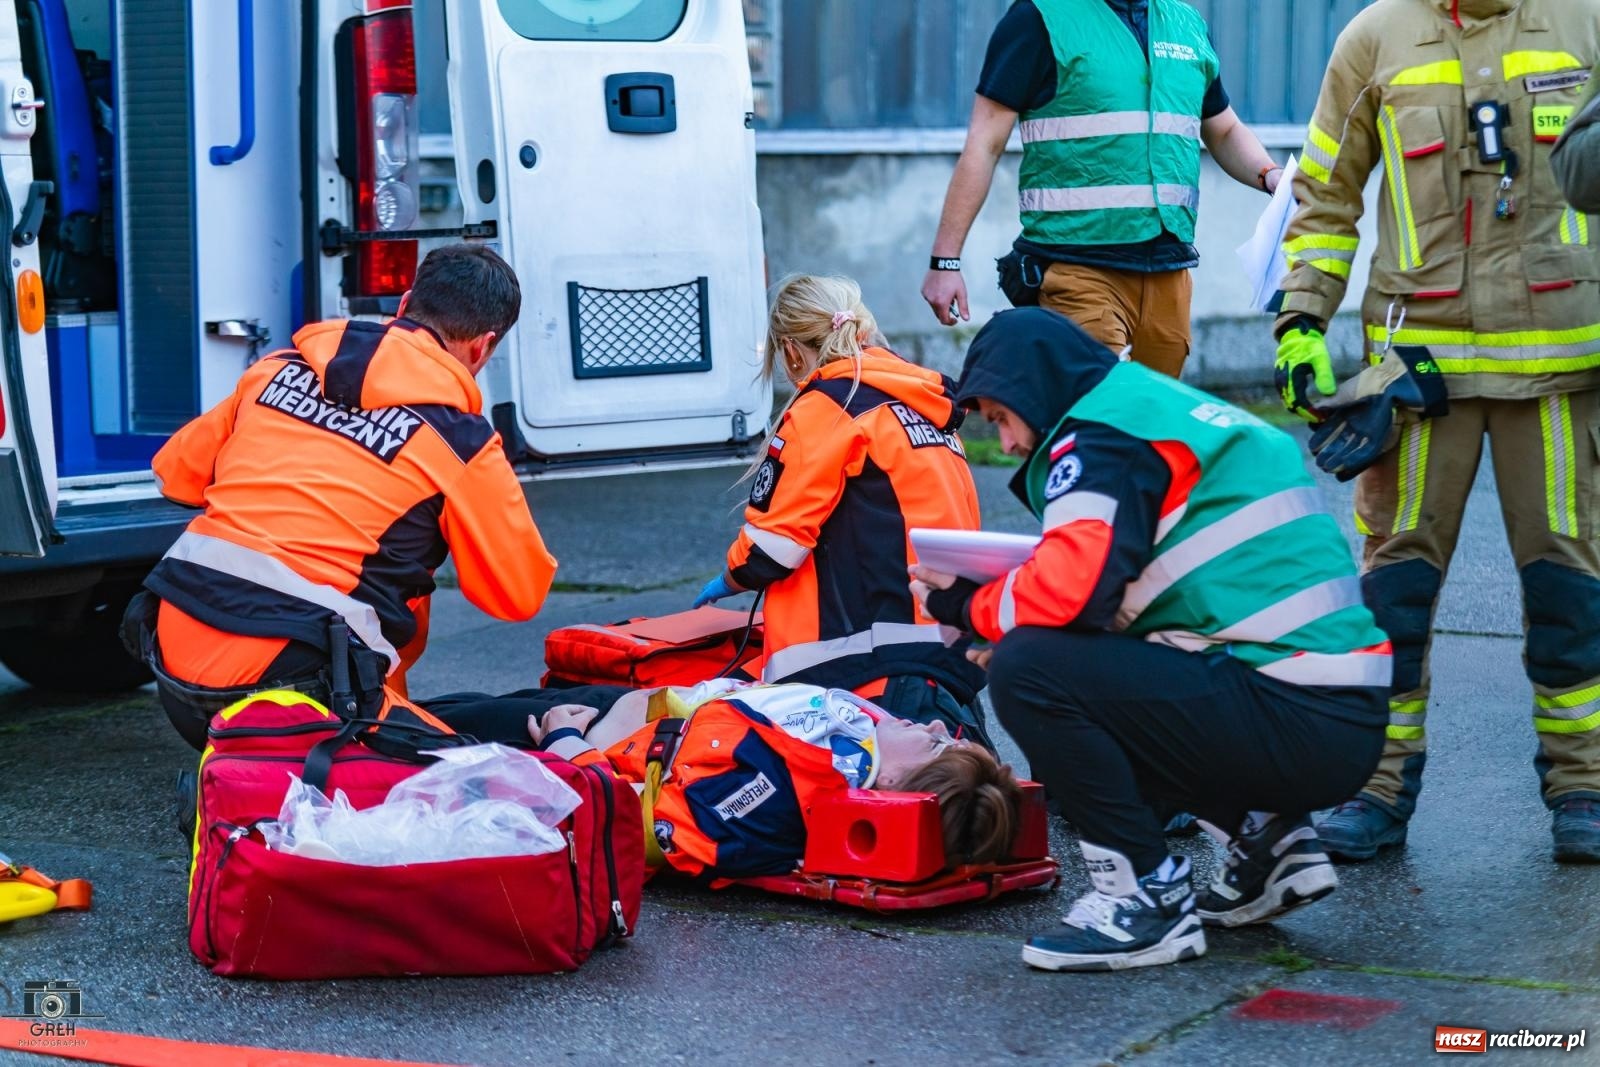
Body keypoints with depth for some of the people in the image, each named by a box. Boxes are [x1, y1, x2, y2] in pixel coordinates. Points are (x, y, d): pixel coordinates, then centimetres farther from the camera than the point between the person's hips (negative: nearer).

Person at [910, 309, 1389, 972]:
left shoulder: (1104, 432, -7)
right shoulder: (1168, 409, 22)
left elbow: (1071, 588, -21)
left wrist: (966, 606, -1)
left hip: (1298, 725, -10)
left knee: (1027, 671, -14)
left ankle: (1147, 895, -7)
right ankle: (1266, 837, 17)